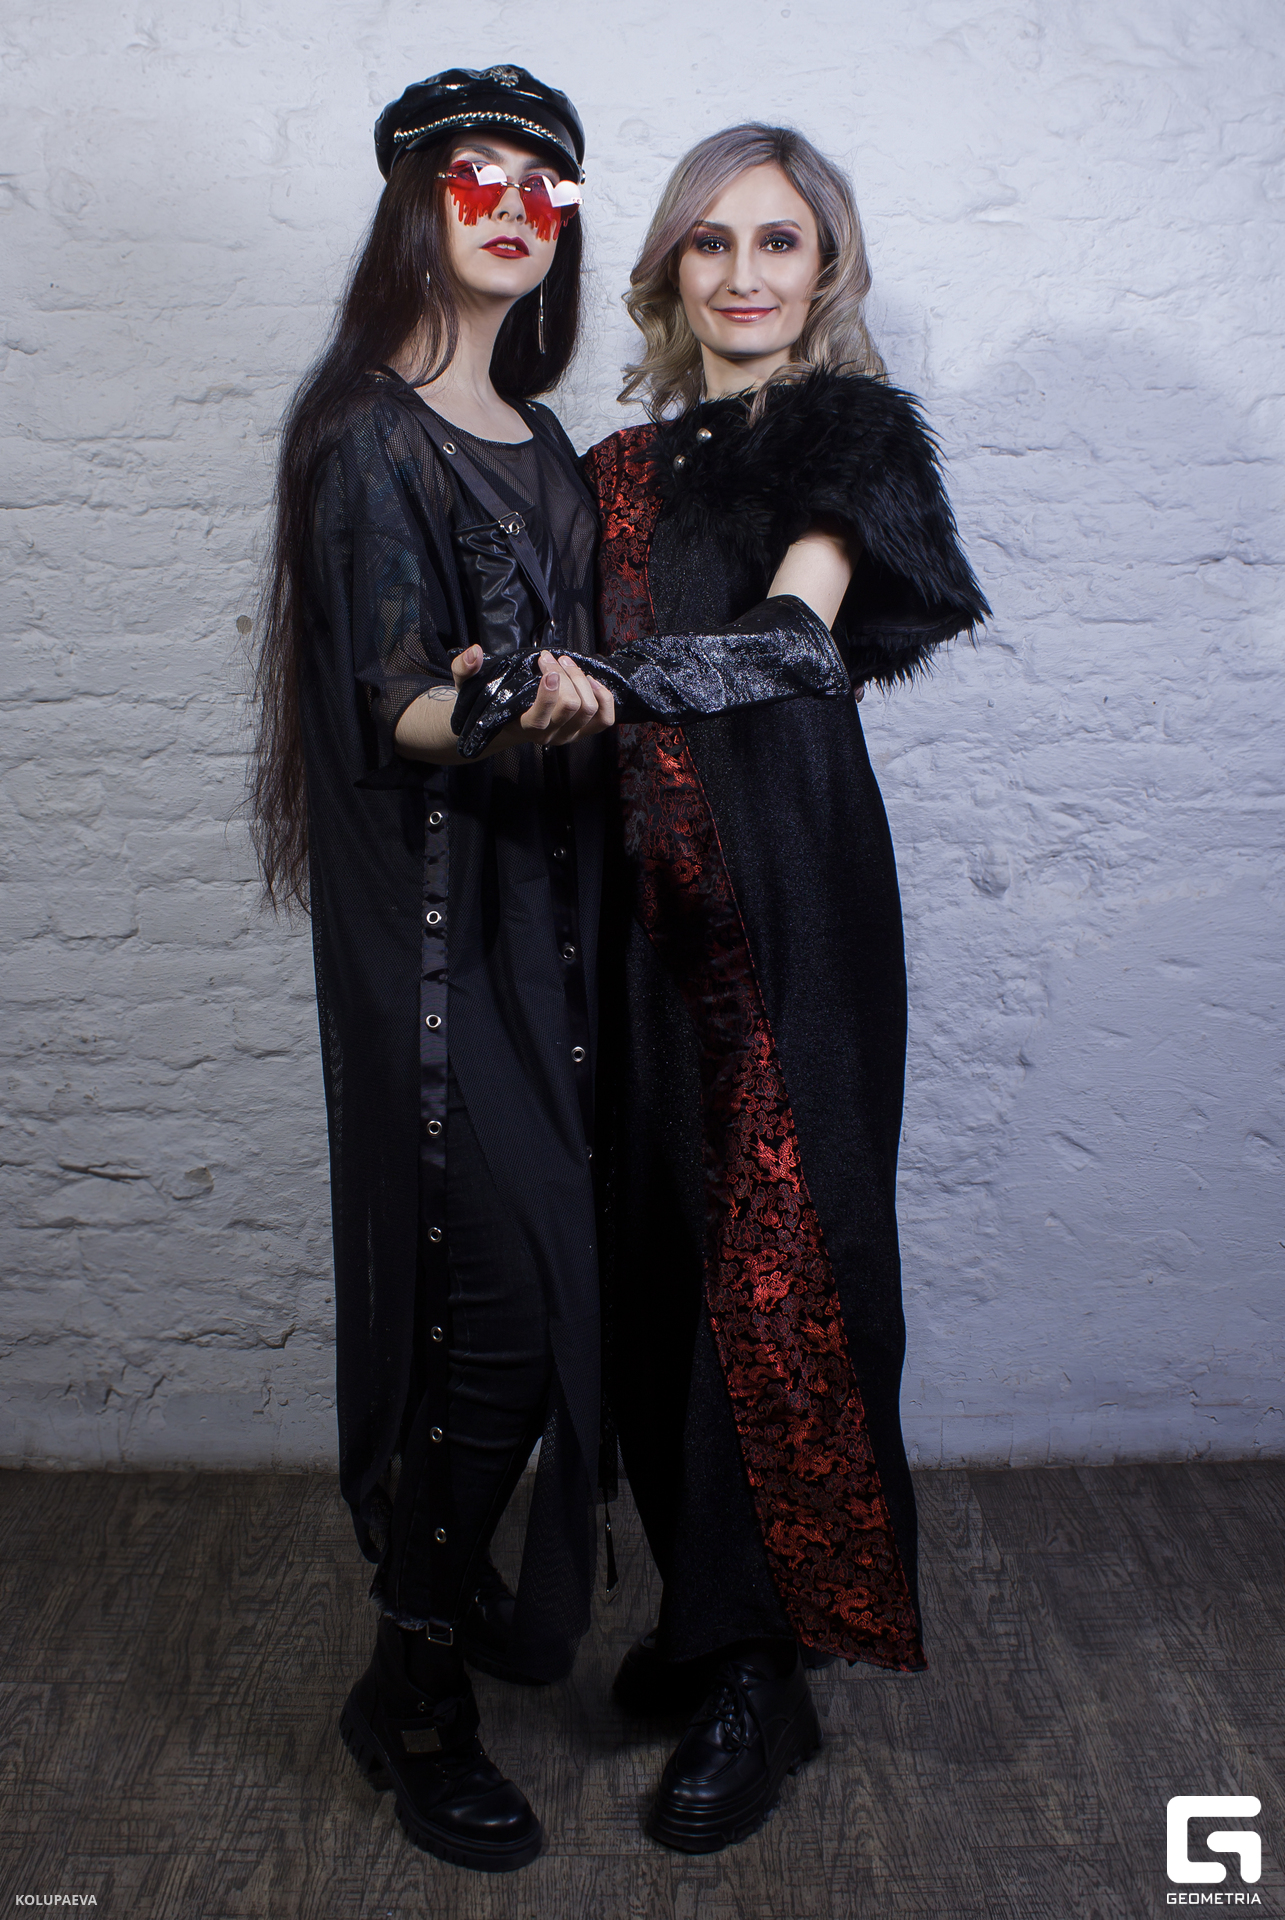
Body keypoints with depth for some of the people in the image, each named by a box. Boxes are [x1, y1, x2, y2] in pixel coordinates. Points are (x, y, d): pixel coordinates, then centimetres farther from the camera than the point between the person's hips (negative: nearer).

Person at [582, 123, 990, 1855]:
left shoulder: (854, 434, 1)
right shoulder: (628, 466, 18)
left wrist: (609, 686, -33)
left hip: (792, 896, -5)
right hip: (653, 901, 5)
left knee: (771, 1261, -2)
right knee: (663, 1253, 7)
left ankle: (758, 1675, 13)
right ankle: (705, 1610, 26)